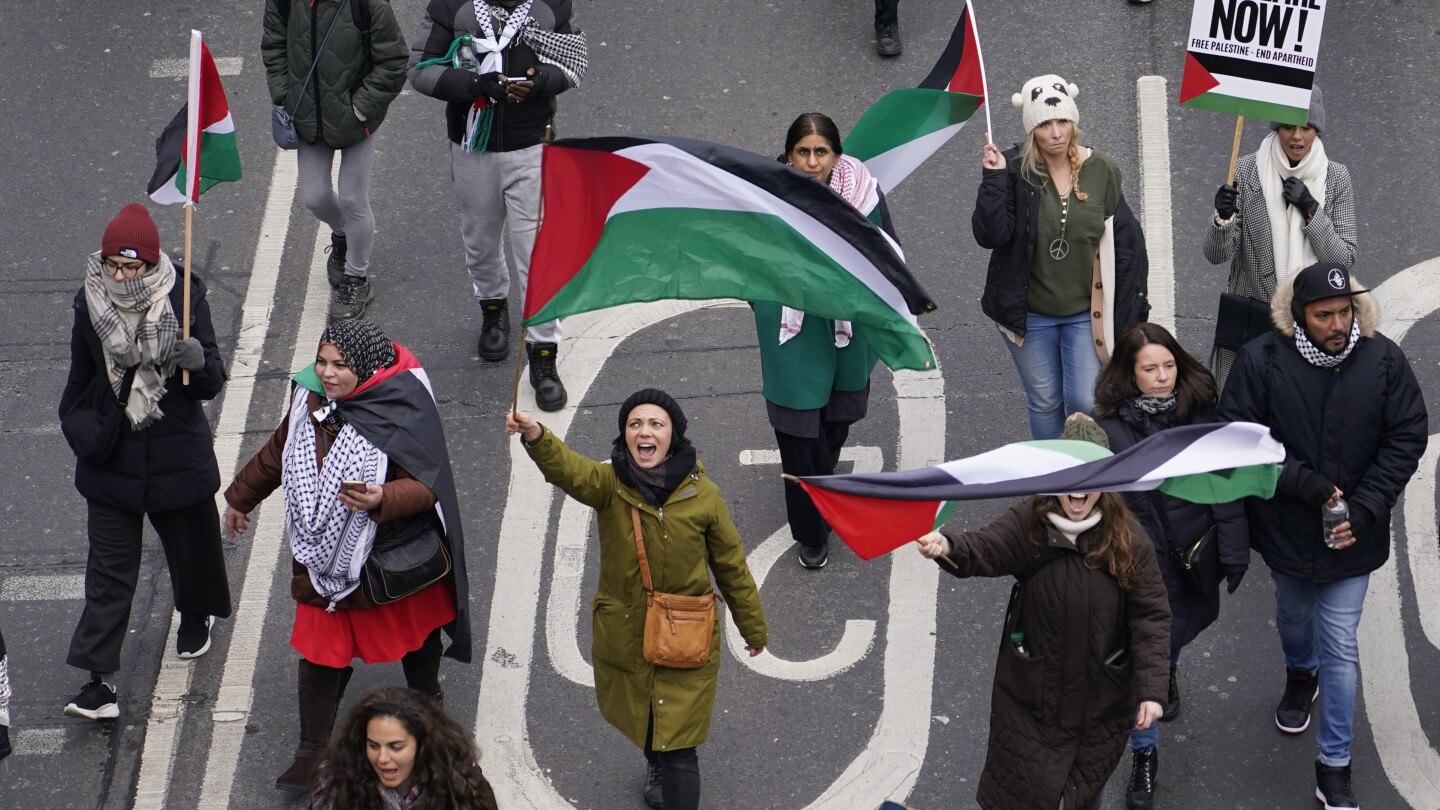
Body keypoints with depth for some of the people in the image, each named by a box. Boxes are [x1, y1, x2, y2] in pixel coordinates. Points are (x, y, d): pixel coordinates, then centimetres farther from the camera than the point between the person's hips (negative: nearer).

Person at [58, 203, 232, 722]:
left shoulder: (185, 298, -14)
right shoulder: (90, 301, -8)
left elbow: (210, 386, -12)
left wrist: (199, 362, -33)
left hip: (177, 455, -1)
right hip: (110, 458, 1)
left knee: (190, 541, 21)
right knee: (109, 568, -2)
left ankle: (196, 614, 53)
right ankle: (98, 682, -2)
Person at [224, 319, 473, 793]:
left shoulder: (400, 413, -23)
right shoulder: (310, 403, -5)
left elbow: (426, 486, -23)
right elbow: (275, 456, 13)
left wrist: (382, 498, -42)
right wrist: (240, 499, 25)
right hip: (324, 557, 3)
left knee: (414, 632, 20)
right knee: (320, 651, 3)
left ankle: (427, 701, 49)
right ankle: (311, 752, 12)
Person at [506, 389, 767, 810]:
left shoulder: (703, 495, -13)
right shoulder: (609, 484, -14)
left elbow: (731, 566, -1)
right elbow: (568, 469, -38)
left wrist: (754, 629, 9)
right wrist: (536, 436, -61)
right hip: (623, 637, 2)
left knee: (678, 748, -3)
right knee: (641, 725, 26)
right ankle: (656, 764, 59)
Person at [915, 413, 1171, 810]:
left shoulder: (1128, 539, -13)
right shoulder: (1028, 523, -14)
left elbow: (1150, 617, -10)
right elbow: (983, 549, -30)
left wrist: (1152, 689, -16)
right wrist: (946, 545, -53)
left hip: (1101, 699, 0)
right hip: (1031, 690, 0)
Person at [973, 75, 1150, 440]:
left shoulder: (1101, 170, -6)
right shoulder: (1014, 169, -11)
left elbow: (1126, 243, 2)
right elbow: (990, 235, -18)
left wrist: (1130, 311, 2)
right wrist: (994, 180, -28)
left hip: (1085, 313, 0)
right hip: (1029, 314, 0)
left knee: (1085, 403, -4)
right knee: (1044, 403, 12)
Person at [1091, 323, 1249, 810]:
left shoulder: (1201, 414, -9)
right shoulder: (1108, 428, -15)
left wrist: (1234, 552, -5)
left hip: (1192, 555, 2)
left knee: (1178, 631, 26)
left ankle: (1169, 670, 62)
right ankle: (1144, 756, 20)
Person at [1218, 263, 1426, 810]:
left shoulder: (1383, 361, -15)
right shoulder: (1262, 360, -18)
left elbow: (1408, 437, -8)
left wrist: (1366, 508, -15)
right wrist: (1302, 483, -22)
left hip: (1350, 536, -1)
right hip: (1285, 528, 1)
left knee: (1340, 647, 2)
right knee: (1293, 617, 27)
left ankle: (1335, 765, 14)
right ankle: (1300, 676, 61)